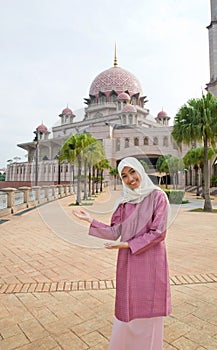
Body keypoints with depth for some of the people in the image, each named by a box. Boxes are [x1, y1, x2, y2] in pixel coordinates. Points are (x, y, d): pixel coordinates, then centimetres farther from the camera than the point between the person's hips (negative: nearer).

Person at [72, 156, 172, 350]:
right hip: (128, 262, 4)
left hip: (150, 261, -4)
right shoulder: (124, 201, 6)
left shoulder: (157, 196, -9)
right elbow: (114, 232, 3)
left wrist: (127, 244, -14)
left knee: (148, 311, 10)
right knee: (127, 308, 16)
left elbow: (158, 233, -14)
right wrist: (90, 220, -4)